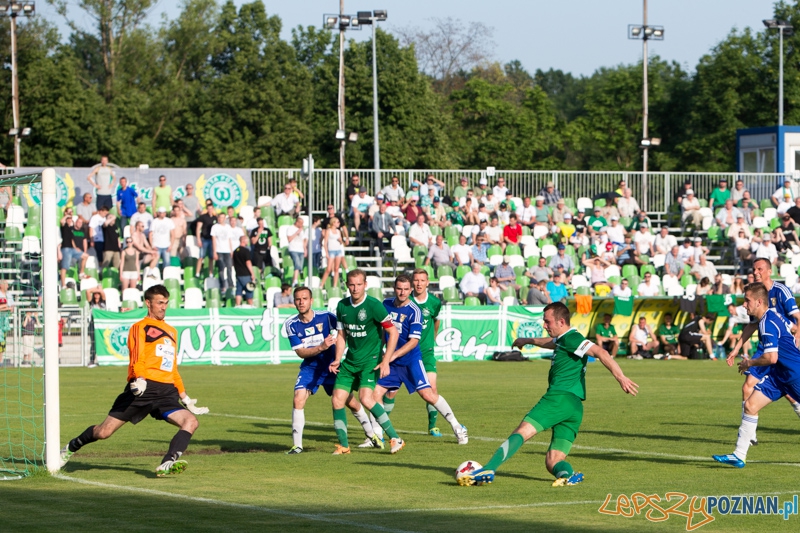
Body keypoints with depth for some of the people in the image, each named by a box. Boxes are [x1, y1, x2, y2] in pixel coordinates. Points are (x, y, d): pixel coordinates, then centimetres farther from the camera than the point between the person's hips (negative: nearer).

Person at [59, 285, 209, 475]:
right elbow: (137, 359, -11)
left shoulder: (171, 332, 25)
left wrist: (185, 398, 30)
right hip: (143, 388, -6)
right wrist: (140, 379, -30)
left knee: (191, 422, -22)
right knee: (103, 432, -4)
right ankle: (71, 448, 24)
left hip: (167, 392, 6)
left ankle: (167, 465, -33)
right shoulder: (141, 327, 4)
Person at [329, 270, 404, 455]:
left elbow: (393, 332, -11)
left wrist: (385, 361, -16)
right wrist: (337, 360, 3)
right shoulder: (342, 306, 5)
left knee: (366, 398, -23)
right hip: (350, 361, 6)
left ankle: (395, 438, -14)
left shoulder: (374, 306, -13)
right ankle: (343, 445, 10)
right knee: (337, 399, -3)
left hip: (370, 360, -6)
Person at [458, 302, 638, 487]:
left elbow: (600, 352, -16)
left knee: (521, 432, -18)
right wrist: (529, 341, 68)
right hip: (575, 407, 10)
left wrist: (620, 376, -27)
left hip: (560, 397, -10)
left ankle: (487, 470, -30)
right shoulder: (562, 340, 25)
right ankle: (567, 473, -28)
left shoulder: (571, 338, -3)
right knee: (552, 462, 4)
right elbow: (551, 342, 50)